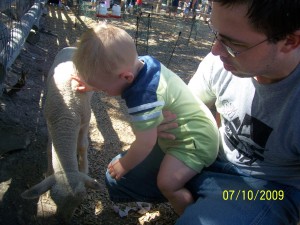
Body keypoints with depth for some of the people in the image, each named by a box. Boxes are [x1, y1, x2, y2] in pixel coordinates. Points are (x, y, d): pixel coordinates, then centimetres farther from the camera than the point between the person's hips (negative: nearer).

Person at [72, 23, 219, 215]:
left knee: (166, 183, -17)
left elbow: (145, 144, -26)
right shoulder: (140, 62, -9)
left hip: (196, 141, -10)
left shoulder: (143, 98, -35)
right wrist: (92, 80, 6)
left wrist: (123, 165, -9)